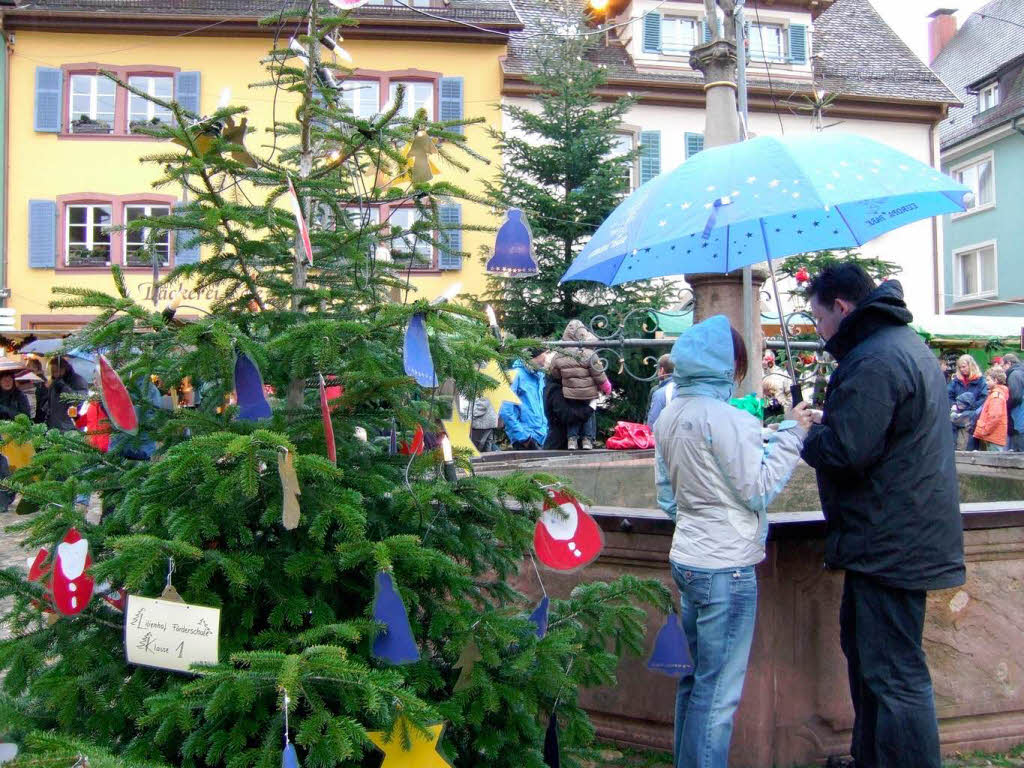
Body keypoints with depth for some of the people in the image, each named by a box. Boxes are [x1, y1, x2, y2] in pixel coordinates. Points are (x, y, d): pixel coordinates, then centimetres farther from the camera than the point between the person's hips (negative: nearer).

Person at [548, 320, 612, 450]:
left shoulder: (559, 356, -10)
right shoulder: (589, 355, -21)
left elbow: (555, 376, 3)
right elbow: (599, 376, -14)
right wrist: (606, 387, 4)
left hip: (569, 395, 2)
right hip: (588, 395, -2)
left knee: (571, 415, 20)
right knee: (589, 415, 18)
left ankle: (572, 439, 14)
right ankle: (588, 439, 17)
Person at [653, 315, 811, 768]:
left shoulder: (669, 417, 8)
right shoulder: (725, 418, -18)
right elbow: (758, 490, -13)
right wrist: (791, 435, -6)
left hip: (687, 557, 9)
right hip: (727, 567, -9)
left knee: (697, 677, 20)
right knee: (718, 692, 0)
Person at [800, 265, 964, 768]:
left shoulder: (874, 362, -20)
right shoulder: (906, 345, 15)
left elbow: (844, 451, -25)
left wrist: (804, 433, -7)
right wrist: (824, 424, 11)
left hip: (890, 542, -12)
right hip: (902, 537, 12)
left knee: (894, 675, -5)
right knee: (863, 651, 23)